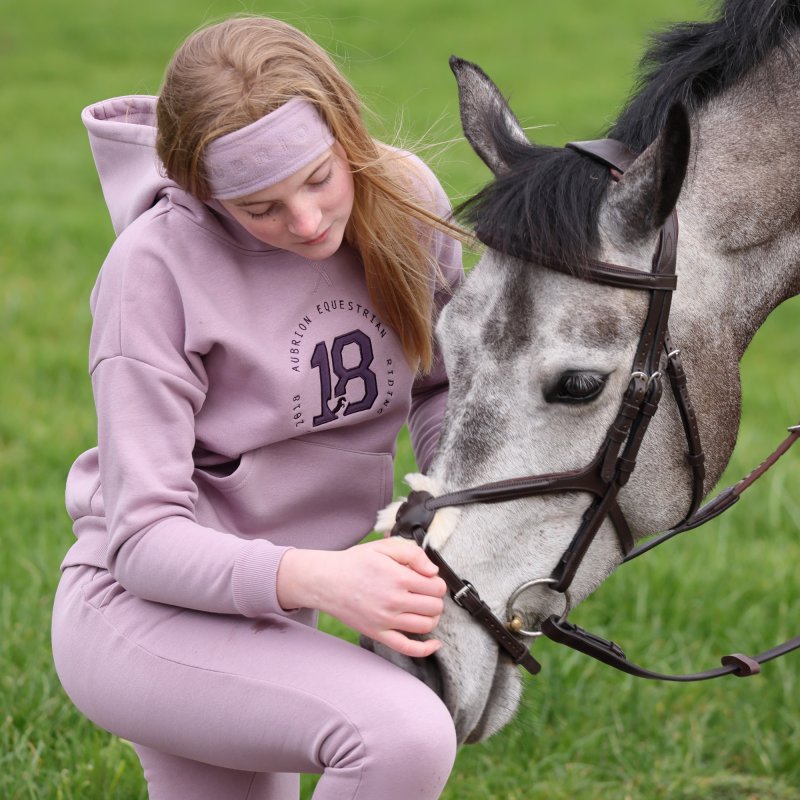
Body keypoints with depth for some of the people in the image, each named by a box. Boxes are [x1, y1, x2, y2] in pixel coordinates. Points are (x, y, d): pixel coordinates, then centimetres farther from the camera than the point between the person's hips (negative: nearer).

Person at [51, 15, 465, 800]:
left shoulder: (403, 199, -6)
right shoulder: (158, 265, -21)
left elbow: (442, 385, 11)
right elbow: (145, 541, -22)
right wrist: (316, 579, -40)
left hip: (266, 619, 7)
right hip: (137, 609, -7)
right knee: (404, 735, -31)